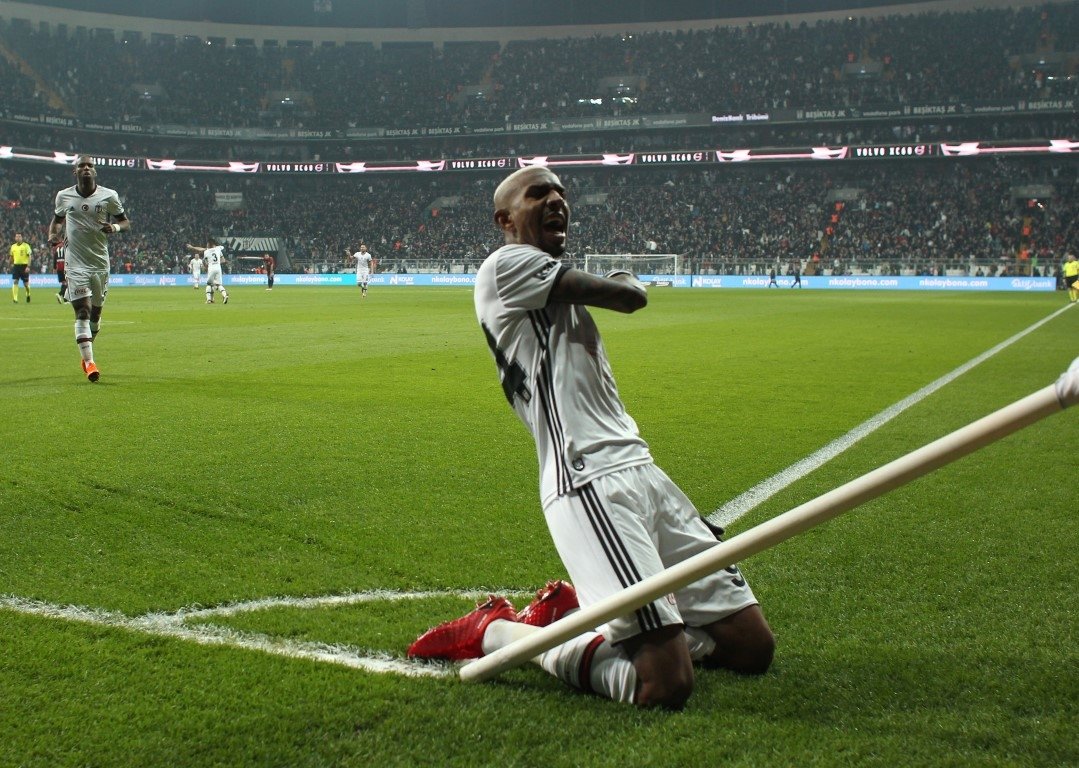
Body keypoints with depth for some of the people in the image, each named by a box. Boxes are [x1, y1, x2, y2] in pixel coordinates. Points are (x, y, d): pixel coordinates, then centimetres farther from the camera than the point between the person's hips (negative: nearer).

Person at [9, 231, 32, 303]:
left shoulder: (26, 246, -5)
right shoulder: (13, 246, 7)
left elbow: (29, 257, -9)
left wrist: (28, 267, -17)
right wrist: (12, 264, 18)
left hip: (24, 266, -3)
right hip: (16, 266, 3)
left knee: (26, 283, 4)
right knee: (15, 282, -9)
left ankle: (28, 294, 34)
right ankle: (15, 299, -11)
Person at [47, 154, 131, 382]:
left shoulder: (109, 196, 0)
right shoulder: (63, 196, 3)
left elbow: (126, 222, 7)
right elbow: (57, 220, 20)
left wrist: (115, 227, -15)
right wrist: (53, 235, -1)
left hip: (101, 262, 2)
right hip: (76, 263, -1)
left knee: (96, 312, 11)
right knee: (82, 312, -14)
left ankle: (86, 353, 33)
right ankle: (89, 362, -19)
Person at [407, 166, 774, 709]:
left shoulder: (558, 291, 27)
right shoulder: (508, 264, -2)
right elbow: (631, 297, -3)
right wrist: (624, 278, 19)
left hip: (641, 472, 10)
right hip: (591, 483, -10)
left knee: (753, 648, 8)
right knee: (666, 686, -21)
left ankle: (574, 606, 18)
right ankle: (496, 631, 0)